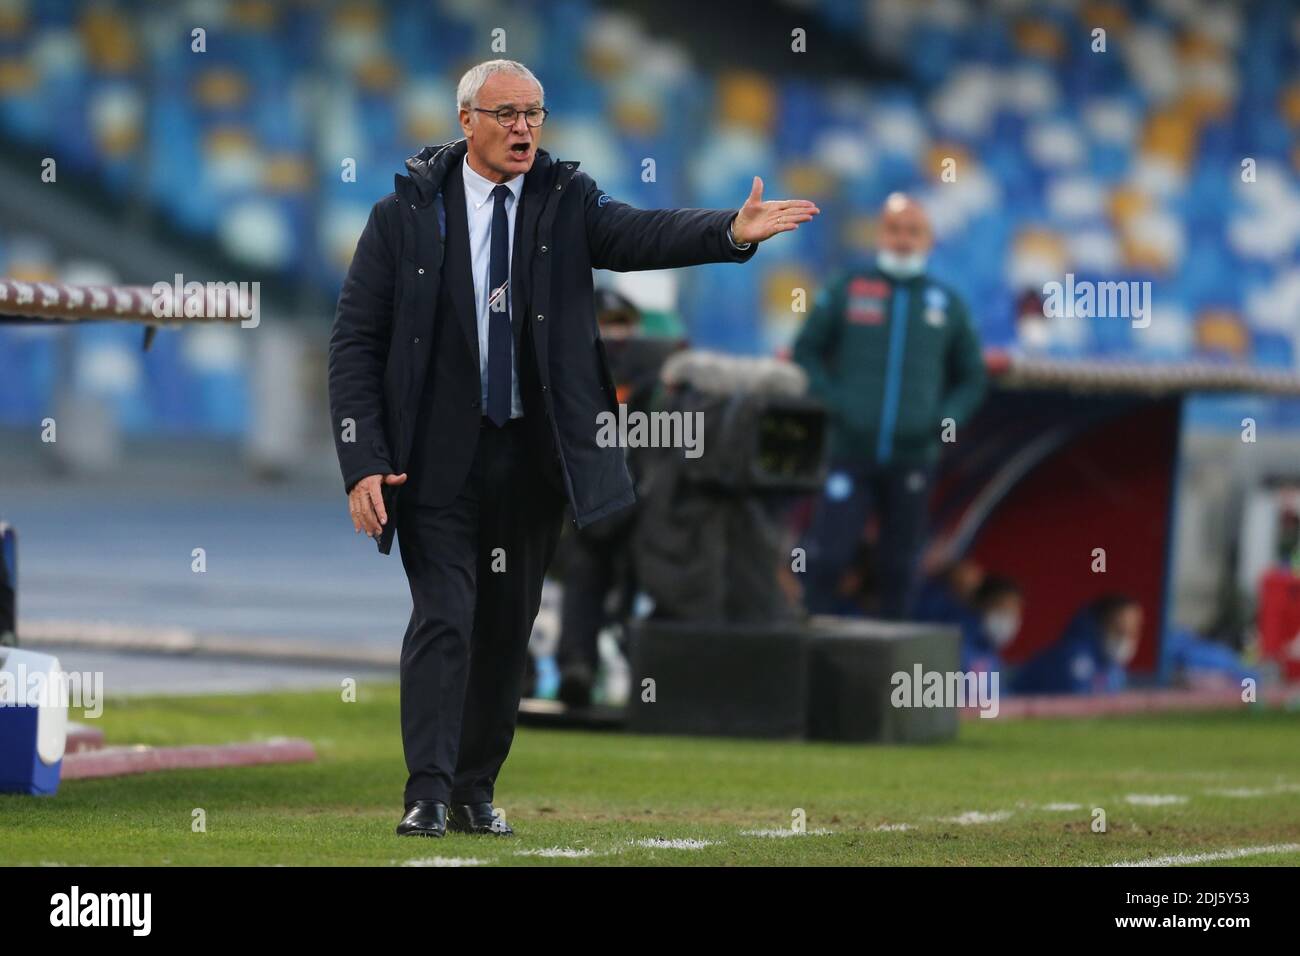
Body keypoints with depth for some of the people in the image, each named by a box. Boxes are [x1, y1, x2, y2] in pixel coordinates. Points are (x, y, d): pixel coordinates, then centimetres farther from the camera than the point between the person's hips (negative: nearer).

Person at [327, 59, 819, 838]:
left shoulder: (568, 203, 2)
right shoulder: (406, 216, -3)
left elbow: (641, 234, -18)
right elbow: (356, 344, -3)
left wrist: (732, 231, -39)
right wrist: (364, 463, -12)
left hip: (534, 457, 3)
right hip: (437, 460, -3)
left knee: (508, 627, 9)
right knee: (443, 620, -8)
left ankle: (477, 793, 20)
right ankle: (428, 795, -6)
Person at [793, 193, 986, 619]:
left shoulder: (947, 304, 11)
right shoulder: (847, 289, 6)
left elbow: (972, 378, 17)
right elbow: (806, 350, 10)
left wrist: (946, 420, -1)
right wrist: (830, 402, -6)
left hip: (912, 458, 2)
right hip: (849, 452, -2)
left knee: (899, 568, 4)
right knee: (823, 558, -9)